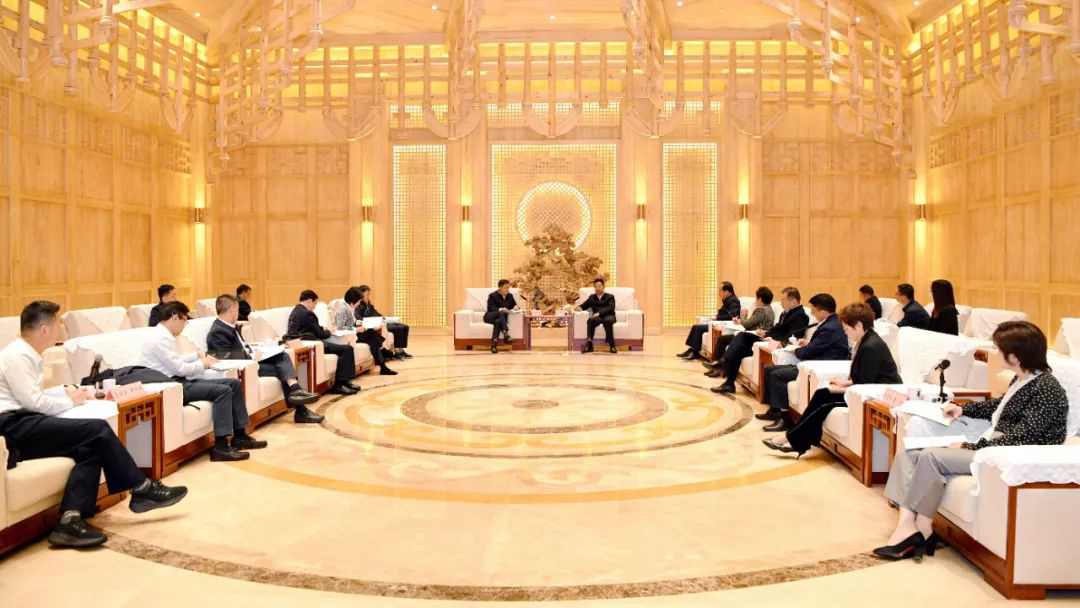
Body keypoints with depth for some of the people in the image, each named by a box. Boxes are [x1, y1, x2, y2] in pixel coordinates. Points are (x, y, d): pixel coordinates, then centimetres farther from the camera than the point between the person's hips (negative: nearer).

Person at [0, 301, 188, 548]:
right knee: (97, 430, -19)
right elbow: (33, 402, -17)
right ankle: (143, 489, -7)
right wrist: (70, 401, -2)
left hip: (24, 428, 10)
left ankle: (70, 520, -22)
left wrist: (66, 392, 8)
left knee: (89, 448, -11)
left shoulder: (24, 354, 19)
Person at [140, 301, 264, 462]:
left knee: (234, 383, 4)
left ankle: (239, 436, 6)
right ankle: (221, 447, -23)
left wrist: (198, 356, 12)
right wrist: (203, 364, -5)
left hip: (180, 381, 10)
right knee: (223, 391, -25)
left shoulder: (166, 336, 15)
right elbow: (180, 368, -20)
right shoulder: (161, 339, -17)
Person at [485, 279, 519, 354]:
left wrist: (515, 307, -10)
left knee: (498, 321, -36)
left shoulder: (510, 296, 11)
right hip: (490, 316, -3)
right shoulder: (492, 295, -4)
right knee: (501, 313, -38)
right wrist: (500, 309, -30)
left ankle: (494, 344, -45)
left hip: (501, 317, 3)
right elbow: (490, 308, -14)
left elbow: (514, 305, 16)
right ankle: (506, 335, -53)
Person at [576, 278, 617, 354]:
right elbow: (585, 305, 18)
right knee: (590, 320, -34)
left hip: (608, 316, -2)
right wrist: (579, 307, -9)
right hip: (597, 317, 2)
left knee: (608, 321, -39)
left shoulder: (610, 297, 10)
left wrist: (599, 313, -24)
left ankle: (611, 345, -40)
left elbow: (610, 308, -7)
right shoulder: (592, 297, 22)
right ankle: (589, 344, -40)